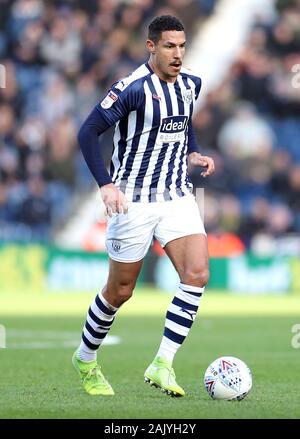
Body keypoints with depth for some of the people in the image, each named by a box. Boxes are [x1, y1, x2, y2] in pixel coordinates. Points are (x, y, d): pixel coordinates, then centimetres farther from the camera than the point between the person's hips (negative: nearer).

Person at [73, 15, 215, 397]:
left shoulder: (190, 83, 5)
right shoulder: (134, 88, -16)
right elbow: (88, 132, -14)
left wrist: (193, 154, 5)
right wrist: (106, 185, -22)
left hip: (178, 196, 5)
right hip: (134, 201, -5)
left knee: (197, 274, -14)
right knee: (120, 291, 5)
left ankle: (162, 365, -10)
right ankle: (85, 359, 30)